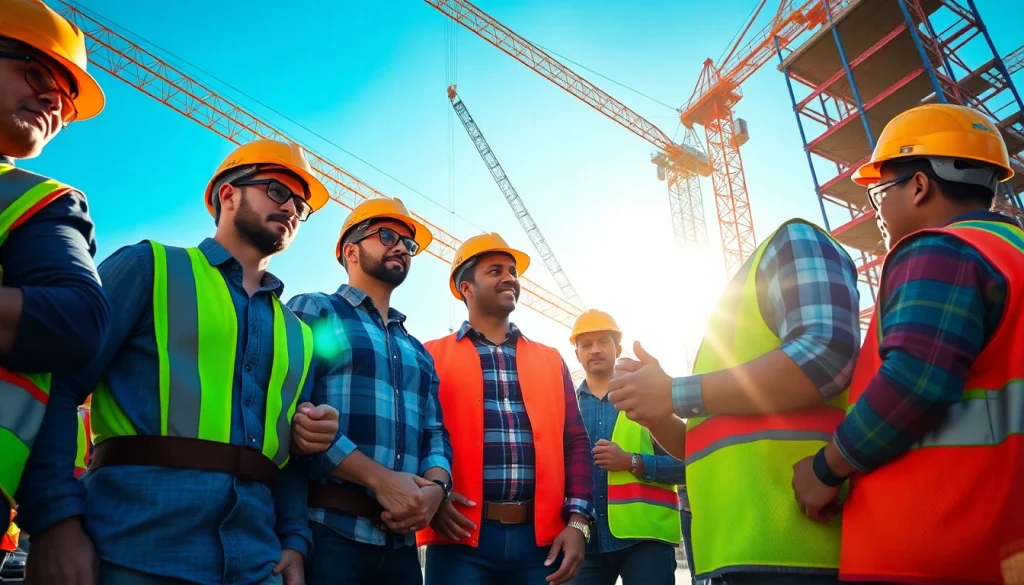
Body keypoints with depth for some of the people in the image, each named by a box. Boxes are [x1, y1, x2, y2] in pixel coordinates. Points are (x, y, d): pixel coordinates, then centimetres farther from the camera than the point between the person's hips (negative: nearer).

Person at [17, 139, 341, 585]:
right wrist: (56, 517, -14)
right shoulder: (149, 266, 5)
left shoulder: (298, 334, 18)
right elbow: (59, 384, -4)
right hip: (136, 547, -4)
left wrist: (294, 542, 4)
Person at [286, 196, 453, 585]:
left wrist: (435, 486, -9)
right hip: (329, 531, -6)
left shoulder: (418, 352, 22)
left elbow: (435, 433, 14)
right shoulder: (313, 311, 3)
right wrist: (380, 479, -17)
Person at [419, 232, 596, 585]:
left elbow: (575, 442, 11)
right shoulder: (433, 356, 7)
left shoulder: (549, 360, 15)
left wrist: (578, 520, 0)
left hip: (542, 537, 3)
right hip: (461, 536, -3)